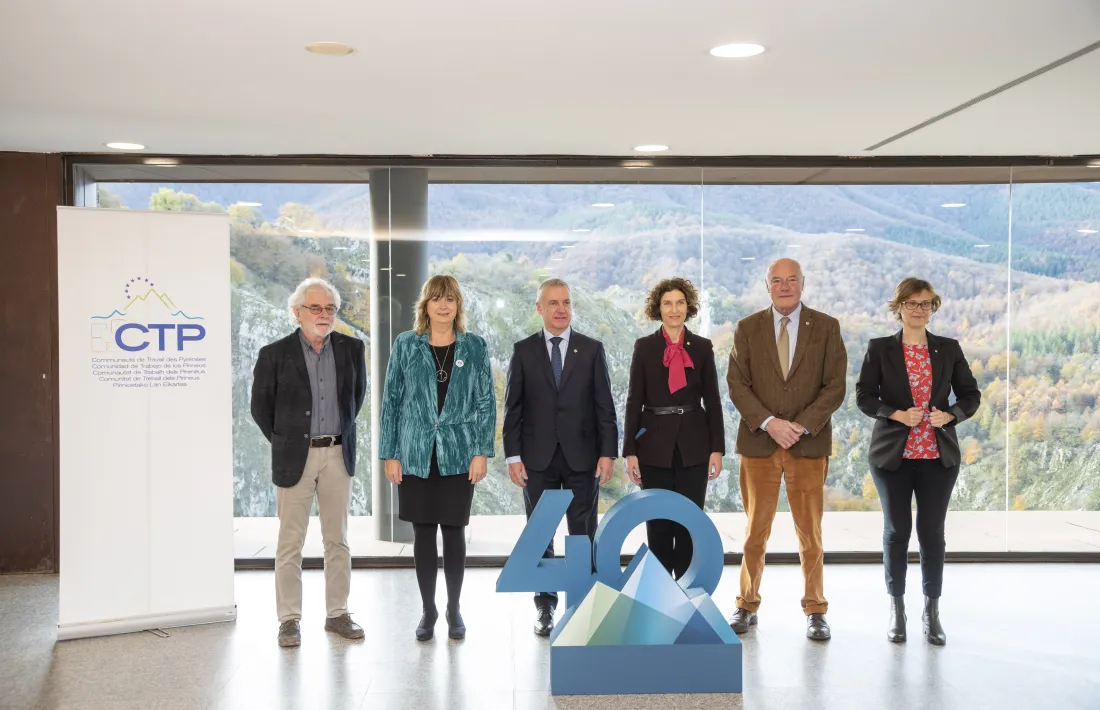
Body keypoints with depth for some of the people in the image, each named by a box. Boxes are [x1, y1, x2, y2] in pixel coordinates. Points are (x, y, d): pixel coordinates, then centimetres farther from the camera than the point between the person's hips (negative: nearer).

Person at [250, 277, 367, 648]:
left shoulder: (351, 348, 2)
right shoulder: (275, 354, -6)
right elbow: (260, 406, 3)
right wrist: (283, 441, 5)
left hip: (338, 455, 3)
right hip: (295, 457, -3)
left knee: (337, 540, 9)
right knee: (290, 543, 3)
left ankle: (337, 614, 19)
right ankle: (289, 620, 12)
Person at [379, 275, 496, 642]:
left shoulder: (474, 347, 3)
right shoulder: (406, 345, 3)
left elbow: (486, 402, 2)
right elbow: (391, 401, 3)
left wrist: (482, 452, -6)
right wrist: (390, 454, -1)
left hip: (458, 456, 0)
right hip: (416, 456, 0)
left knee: (454, 531, 6)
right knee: (422, 533, 6)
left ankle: (454, 609, 21)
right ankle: (428, 609, 20)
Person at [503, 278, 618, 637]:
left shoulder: (592, 350, 4)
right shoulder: (523, 351, 4)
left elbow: (605, 406, 3)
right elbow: (513, 408, 3)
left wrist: (607, 453, -4)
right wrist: (513, 455, -4)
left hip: (582, 458, 0)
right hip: (538, 459, 0)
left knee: (583, 535, 4)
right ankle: (545, 608, 17)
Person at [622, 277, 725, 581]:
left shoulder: (702, 347, 4)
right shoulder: (644, 347, 2)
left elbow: (712, 401, 5)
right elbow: (634, 401, 0)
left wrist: (717, 448, -1)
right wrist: (630, 451, -5)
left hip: (694, 445, 1)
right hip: (655, 445, 0)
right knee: (658, 523, 5)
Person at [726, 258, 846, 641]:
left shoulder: (826, 327, 4)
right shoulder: (747, 328, 6)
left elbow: (835, 386, -1)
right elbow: (737, 385, 0)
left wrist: (801, 426, -12)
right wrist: (769, 423, -13)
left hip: (809, 444, 0)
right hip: (759, 442, 1)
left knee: (810, 534, 5)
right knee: (755, 531, 6)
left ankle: (815, 611, 17)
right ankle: (747, 606, 19)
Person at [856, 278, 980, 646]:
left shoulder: (949, 349, 6)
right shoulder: (879, 348, 1)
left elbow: (970, 395, 7)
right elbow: (864, 396, -3)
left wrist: (950, 415, -12)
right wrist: (897, 414, -18)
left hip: (938, 455, 1)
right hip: (892, 454, -1)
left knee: (932, 531, 4)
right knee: (896, 531, 6)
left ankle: (932, 613, 16)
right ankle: (896, 610, 18)